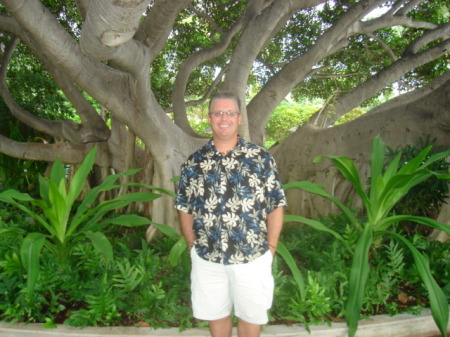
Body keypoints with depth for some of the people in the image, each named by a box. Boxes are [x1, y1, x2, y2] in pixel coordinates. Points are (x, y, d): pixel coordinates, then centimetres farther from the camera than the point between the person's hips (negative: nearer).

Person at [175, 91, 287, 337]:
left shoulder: (261, 158, -5)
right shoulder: (194, 162, 0)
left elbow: (276, 206, -3)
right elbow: (184, 208, 7)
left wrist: (270, 248, -5)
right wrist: (192, 244, 1)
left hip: (252, 258, -1)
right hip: (206, 258, 2)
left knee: (251, 314, 17)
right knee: (216, 313, 20)